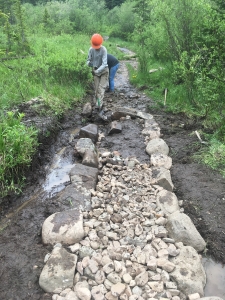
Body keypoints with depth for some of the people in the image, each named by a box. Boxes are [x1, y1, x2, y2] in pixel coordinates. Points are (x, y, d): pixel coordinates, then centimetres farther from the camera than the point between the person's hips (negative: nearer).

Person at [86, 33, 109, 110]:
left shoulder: (103, 50, -22)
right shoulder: (91, 49, -9)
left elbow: (104, 64, -26)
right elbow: (88, 60, -2)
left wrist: (97, 71, -38)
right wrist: (89, 63, -27)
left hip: (103, 71, -4)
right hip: (95, 72, 4)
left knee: (101, 88, -12)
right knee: (96, 89, 6)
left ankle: (100, 104, -14)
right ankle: (97, 104, 15)